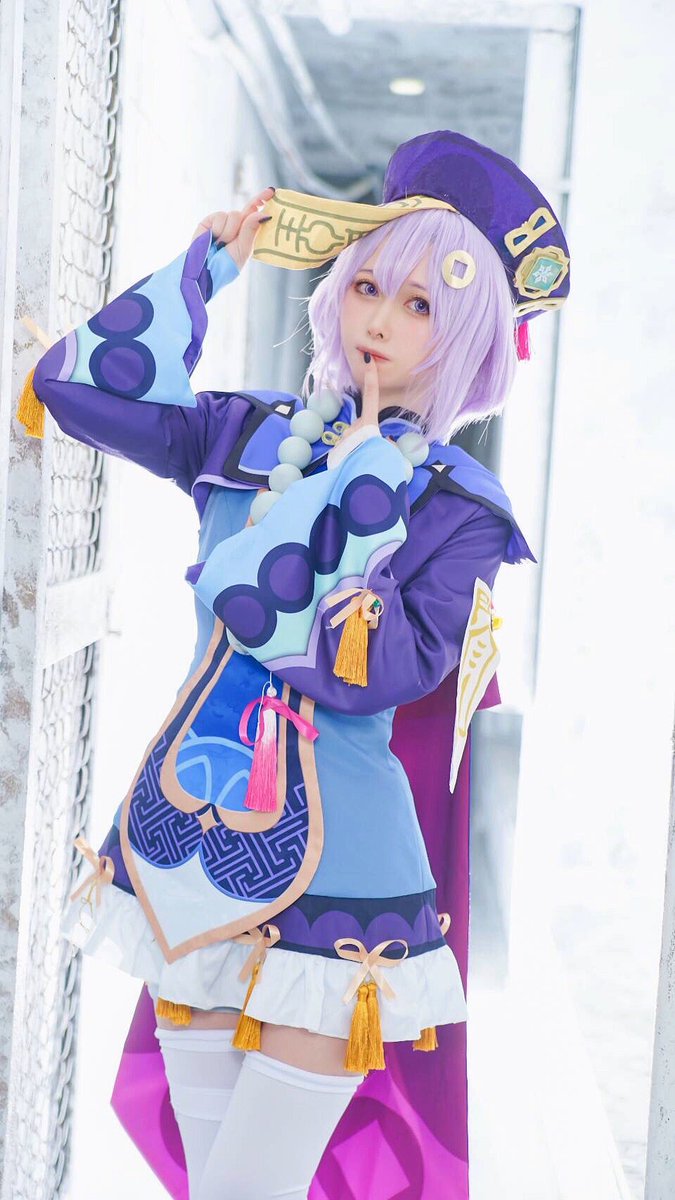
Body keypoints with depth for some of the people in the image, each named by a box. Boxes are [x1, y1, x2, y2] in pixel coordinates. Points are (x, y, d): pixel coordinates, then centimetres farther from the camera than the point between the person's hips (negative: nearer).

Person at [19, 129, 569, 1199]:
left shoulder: (460, 505, -5)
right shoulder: (249, 439, 5)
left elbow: (382, 672, -19)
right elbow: (80, 384, 1)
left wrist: (359, 485, -18)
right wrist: (210, 257, 1)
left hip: (332, 872, -4)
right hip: (189, 831, 4)